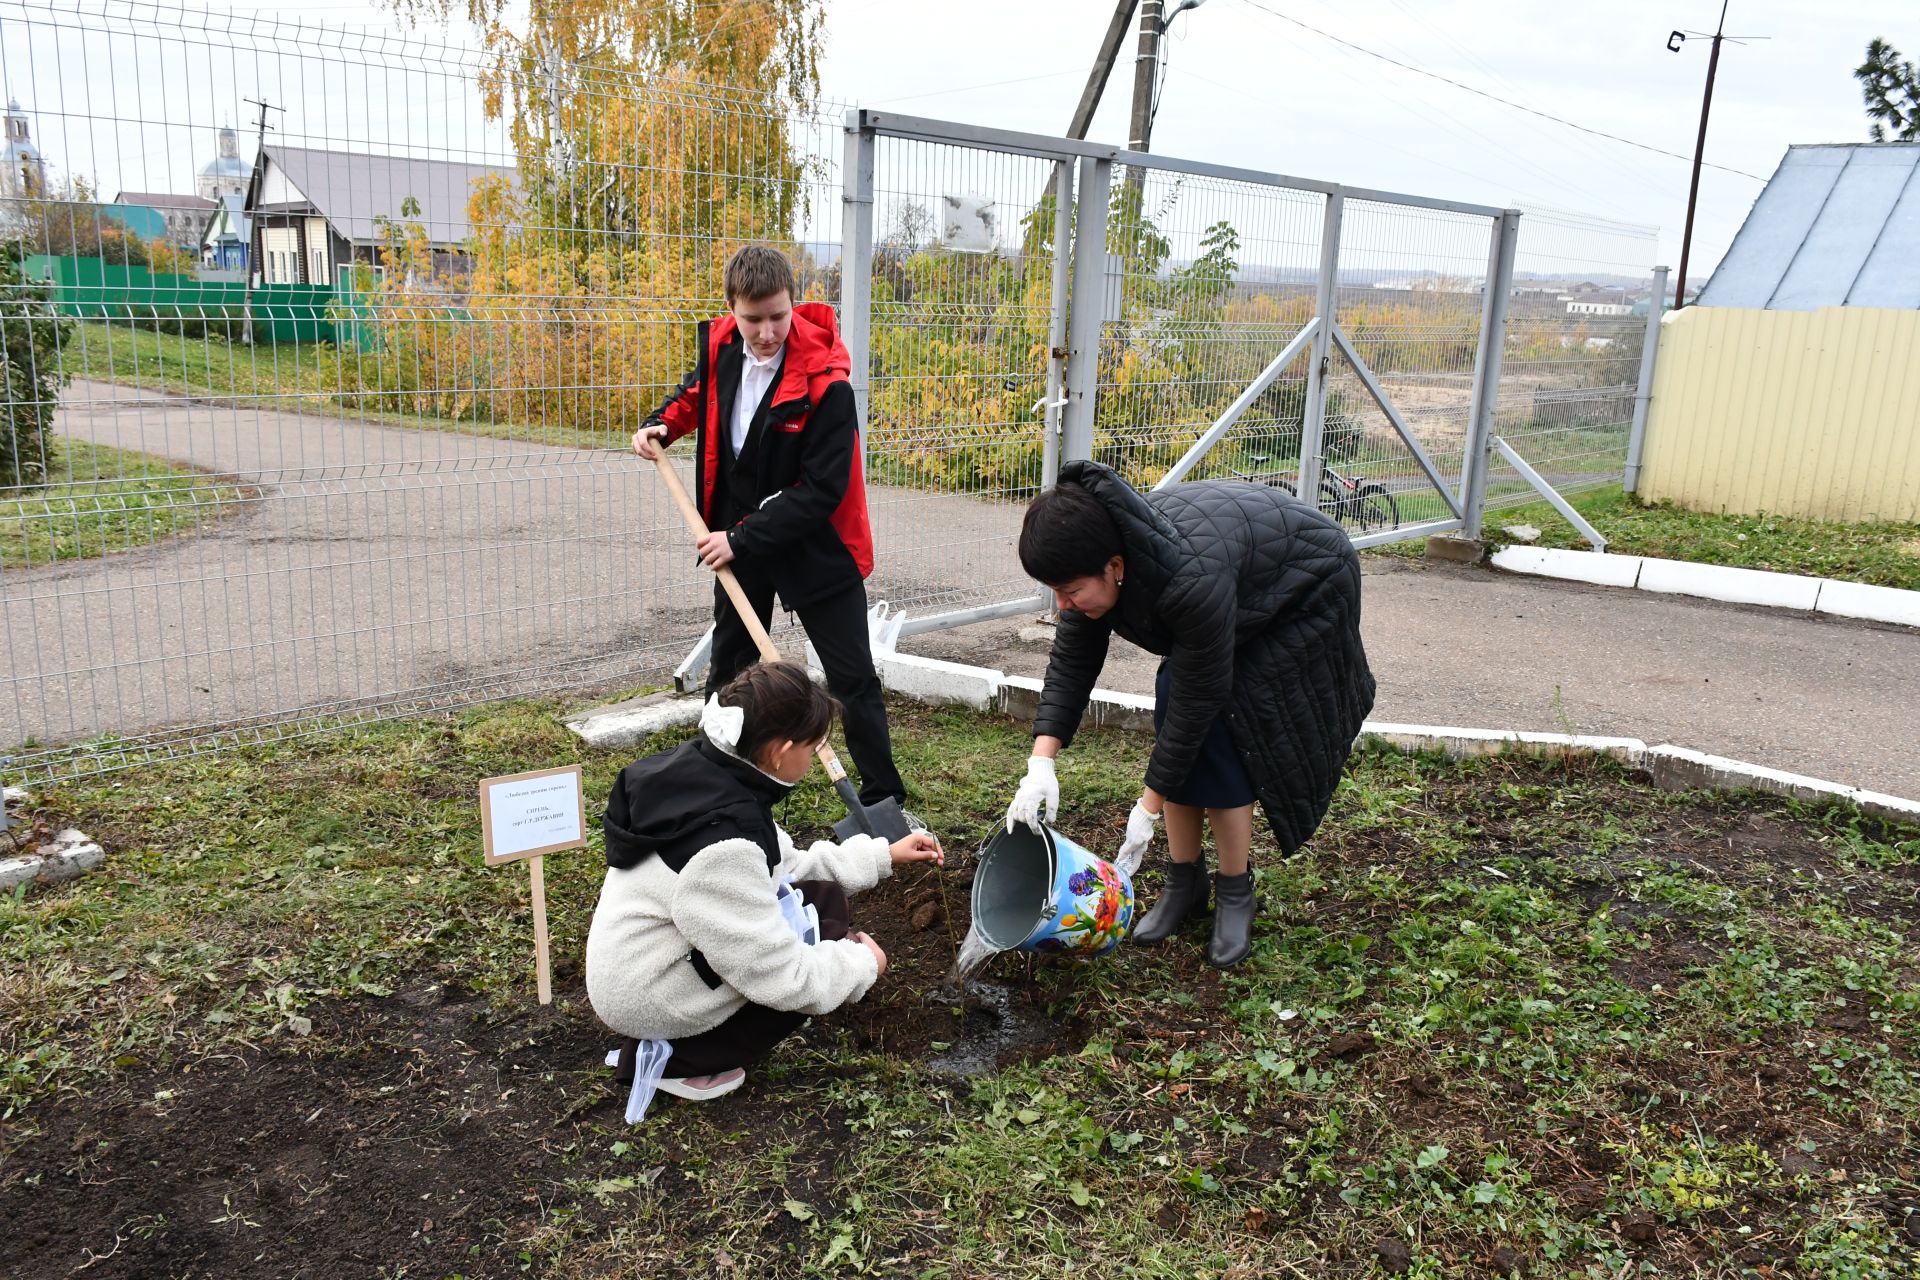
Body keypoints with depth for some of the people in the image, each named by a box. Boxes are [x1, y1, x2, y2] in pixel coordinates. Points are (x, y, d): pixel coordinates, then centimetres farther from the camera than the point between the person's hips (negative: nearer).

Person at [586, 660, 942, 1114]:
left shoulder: (704, 773, -6)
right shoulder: (719, 845, -33)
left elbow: (782, 863, 10)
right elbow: (781, 976, -27)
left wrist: (883, 854, 10)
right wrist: (863, 963, -9)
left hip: (644, 961, 9)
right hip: (651, 998, -9)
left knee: (821, 895, 10)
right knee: (830, 929, -6)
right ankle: (679, 1059, -1)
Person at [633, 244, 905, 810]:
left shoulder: (825, 383, -25)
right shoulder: (720, 346, -7)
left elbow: (822, 489, -25)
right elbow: (699, 391, 18)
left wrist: (743, 540, -24)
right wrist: (664, 424, -1)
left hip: (815, 546, -5)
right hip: (739, 540, 6)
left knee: (853, 678, 1)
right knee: (728, 672, 18)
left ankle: (884, 799, 16)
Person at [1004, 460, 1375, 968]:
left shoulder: (1191, 580, -43)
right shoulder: (1096, 561, -22)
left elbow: (1199, 698, -33)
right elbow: (1070, 664, -15)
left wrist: (1150, 806, -25)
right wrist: (1041, 764, -26)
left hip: (1303, 594, -7)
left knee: (1215, 736, -14)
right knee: (1172, 700, -5)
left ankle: (1236, 895, 4)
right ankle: (1185, 882, 10)